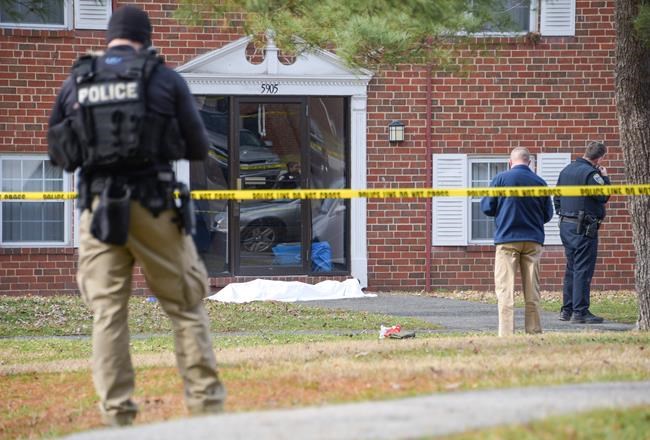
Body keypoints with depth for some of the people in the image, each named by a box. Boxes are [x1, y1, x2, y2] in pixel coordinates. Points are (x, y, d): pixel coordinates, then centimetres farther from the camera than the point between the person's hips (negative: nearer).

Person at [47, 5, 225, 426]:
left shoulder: (75, 84, 5)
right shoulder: (165, 80, -1)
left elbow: (59, 153, 12)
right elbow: (199, 147, 3)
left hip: (99, 208, 2)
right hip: (154, 208, -2)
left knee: (107, 312, 6)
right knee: (186, 308, 7)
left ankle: (118, 415, 3)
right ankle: (207, 405, 4)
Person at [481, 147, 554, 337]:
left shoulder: (501, 178, -5)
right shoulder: (539, 182, 2)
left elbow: (487, 208, -1)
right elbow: (548, 214, 9)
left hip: (507, 239, -3)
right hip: (533, 240, 3)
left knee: (505, 289, -2)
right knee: (532, 291, 9)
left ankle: (506, 333, -9)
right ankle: (534, 331, 10)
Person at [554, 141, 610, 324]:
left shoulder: (566, 170, 13)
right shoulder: (590, 173, -15)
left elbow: (557, 198, 18)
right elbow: (604, 196, -15)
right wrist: (605, 178, -2)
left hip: (566, 225, 9)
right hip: (584, 228, -9)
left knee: (571, 268, 16)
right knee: (583, 270, -6)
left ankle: (567, 310, 18)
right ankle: (580, 312, -8)